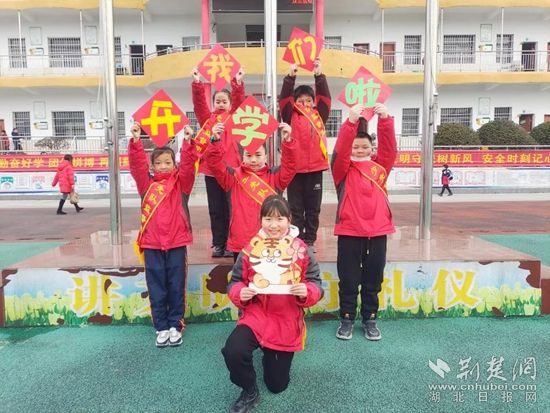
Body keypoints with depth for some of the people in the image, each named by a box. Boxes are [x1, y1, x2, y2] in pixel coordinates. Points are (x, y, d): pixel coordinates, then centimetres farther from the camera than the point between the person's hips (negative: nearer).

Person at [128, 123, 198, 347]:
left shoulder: (181, 183, 6)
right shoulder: (146, 184, 8)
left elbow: (188, 165, -9)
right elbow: (137, 164, -4)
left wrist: (188, 142, -22)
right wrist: (136, 140, -17)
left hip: (177, 242, -1)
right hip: (152, 243, 1)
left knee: (176, 287, 8)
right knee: (156, 288, 8)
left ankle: (175, 325, 21)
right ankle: (161, 327, 20)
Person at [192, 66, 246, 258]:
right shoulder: (207, 119, 11)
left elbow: (239, 101, -7)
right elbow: (199, 103, -2)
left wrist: (238, 82, -21)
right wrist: (196, 83, -16)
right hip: (211, 167, 2)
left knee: (230, 207, 4)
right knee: (215, 209, 8)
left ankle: (231, 243, 12)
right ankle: (218, 244, 17)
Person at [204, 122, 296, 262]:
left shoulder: (274, 176, 4)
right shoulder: (234, 176, 4)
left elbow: (290, 166, -11)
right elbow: (214, 164, -6)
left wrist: (287, 141, -24)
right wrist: (216, 141, -21)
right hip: (240, 242, 1)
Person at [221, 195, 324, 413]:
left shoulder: (301, 249, -7)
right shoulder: (251, 248, -7)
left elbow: (315, 283, -5)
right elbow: (235, 281, 1)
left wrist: (307, 291, -27)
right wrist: (240, 293, -21)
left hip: (288, 321, 1)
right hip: (256, 315, 0)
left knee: (277, 384, 12)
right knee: (232, 351, -30)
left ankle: (273, 357, 50)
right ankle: (249, 393, 3)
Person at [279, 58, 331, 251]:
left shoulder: (319, 116, 10)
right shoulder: (291, 117, 5)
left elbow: (325, 97, -1)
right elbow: (284, 99, -7)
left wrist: (319, 75, -11)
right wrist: (290, 77, -18)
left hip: (315, 168, 2)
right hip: (294, 168, -1)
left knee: (313, 208, 10)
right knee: (296, 208, 7)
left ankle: (310, 241, 20)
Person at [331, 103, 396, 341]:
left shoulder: (380, 166, 11)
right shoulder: (343, 169, 3)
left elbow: (389, 147, -3)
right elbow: (340, 151, -14)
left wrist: (385, 120, -17)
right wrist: (351, 122, -25)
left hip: (378, 230, 3)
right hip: (349, 231, -2)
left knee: (373, 279, 12)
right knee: (348, 279, 7)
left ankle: (370, 319, 27)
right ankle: (346, 319, 22)